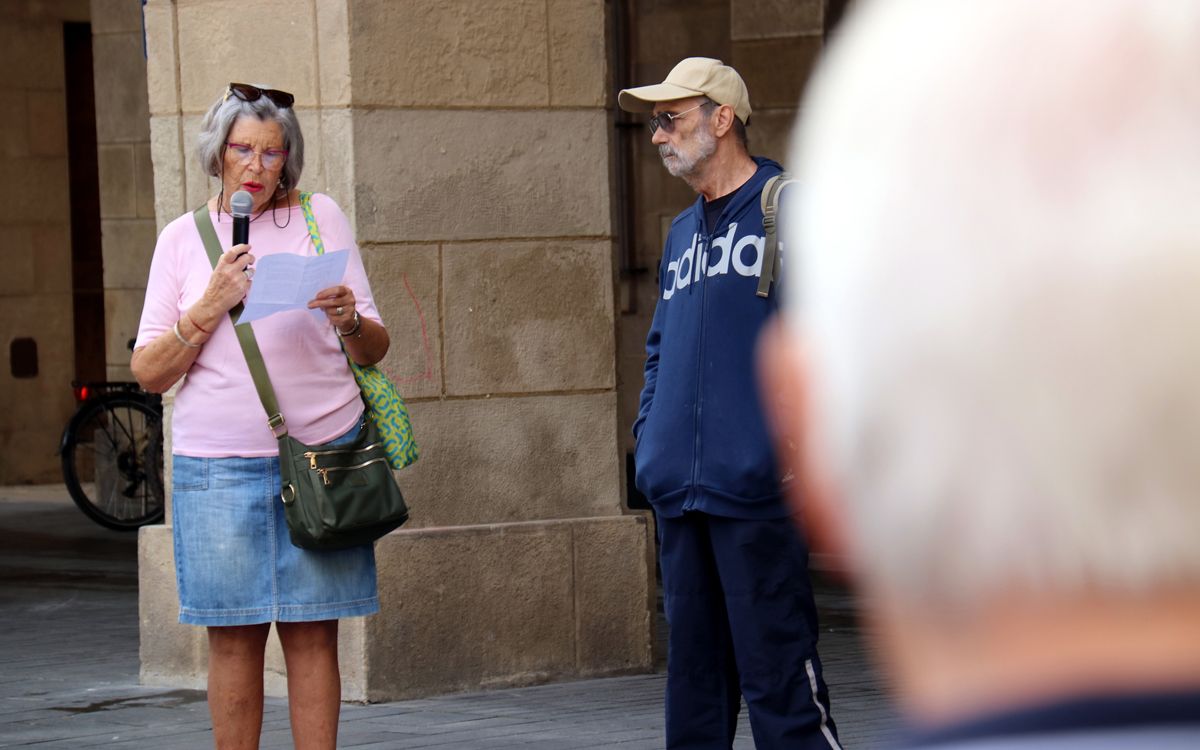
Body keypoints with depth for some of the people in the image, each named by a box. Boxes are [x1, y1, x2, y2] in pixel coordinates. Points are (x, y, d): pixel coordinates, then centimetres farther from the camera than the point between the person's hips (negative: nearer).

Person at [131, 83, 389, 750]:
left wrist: (351, 323, -16)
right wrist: (210, 306, -8)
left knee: (313, 633, -2)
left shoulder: (321, 218, 8)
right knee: (234, 636, -1)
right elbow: (148, 371, 5)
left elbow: (376, 350, 7)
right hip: (218, 463, 1)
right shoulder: (183, 238, 10)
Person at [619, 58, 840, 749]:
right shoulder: (683, 233, 21)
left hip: (757, 486, -8)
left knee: (777, 673, -10)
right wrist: (650, 433, 15)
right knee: (693, 672, 11)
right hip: (681, 495, 8)